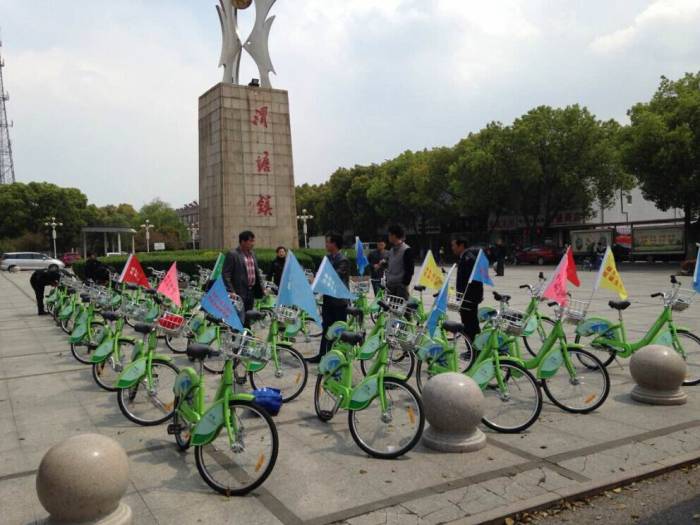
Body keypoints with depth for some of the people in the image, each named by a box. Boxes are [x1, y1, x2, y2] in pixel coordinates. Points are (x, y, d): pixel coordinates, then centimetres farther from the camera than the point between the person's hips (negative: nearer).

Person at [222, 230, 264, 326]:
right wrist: (231, 292, -17)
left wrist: (261, 287, 13)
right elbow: (225, 275, -12)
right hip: (239, 293, -7)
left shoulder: (252, 254, 14)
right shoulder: (232, 255, -10)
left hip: (251, 292, 7)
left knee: (248, 320, 15)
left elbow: (257, 272, 21)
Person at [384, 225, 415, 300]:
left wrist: (405, 284, -15)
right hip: (390, 285, 8)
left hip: (401, 285, -8)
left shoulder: (407, 250, -11)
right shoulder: (391, 250, 13)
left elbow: (409, 269, -13)